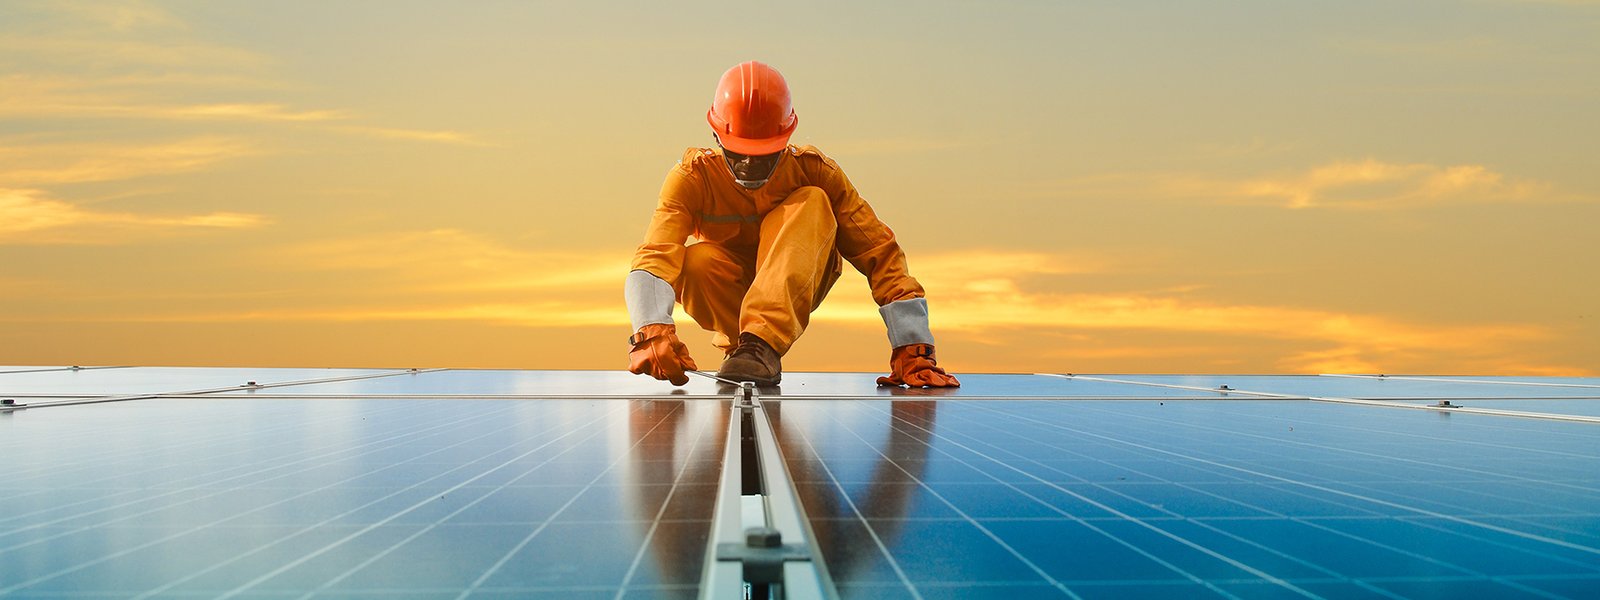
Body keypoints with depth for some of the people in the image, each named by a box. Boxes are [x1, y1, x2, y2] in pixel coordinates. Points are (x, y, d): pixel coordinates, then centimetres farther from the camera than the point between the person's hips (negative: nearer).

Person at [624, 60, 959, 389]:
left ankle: (760, 343, -40)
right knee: (696, 261, -35)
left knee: (812, 203, -28)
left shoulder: (813, 171, -16)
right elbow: (655, 257, -32)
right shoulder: (692, 178, -17)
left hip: (793, 295, 1)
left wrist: (912, 349, -27)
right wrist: (652, 331, -53)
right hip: (728, 296, 0)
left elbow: (880, 254, -18)